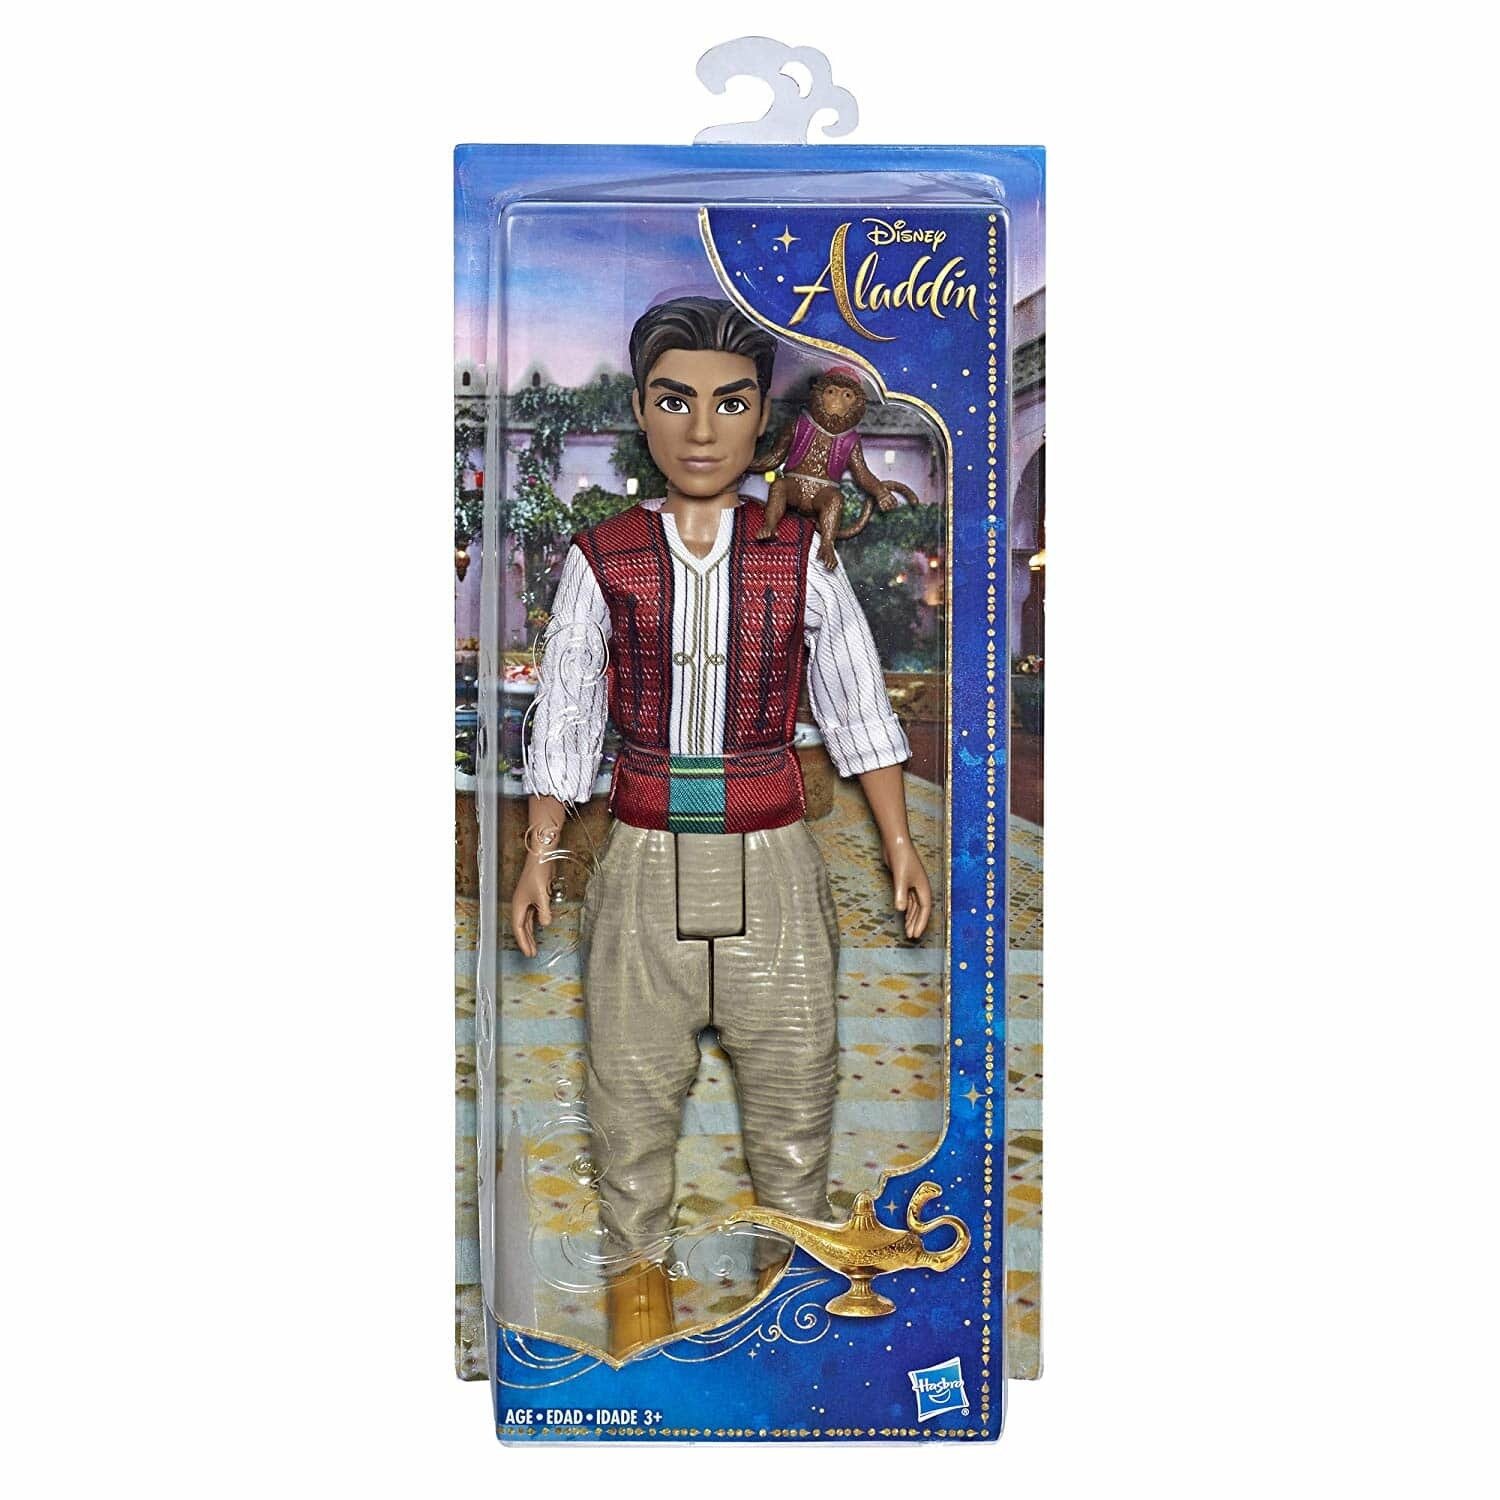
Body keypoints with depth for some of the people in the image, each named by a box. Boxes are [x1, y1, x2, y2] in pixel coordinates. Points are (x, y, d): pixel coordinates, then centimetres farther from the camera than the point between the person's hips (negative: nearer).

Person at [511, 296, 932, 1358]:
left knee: (794, 1069, 14)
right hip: (646, 860, 0)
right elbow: (566, 715, 3)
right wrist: (540, 853, 2)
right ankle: (638, 1258, 39)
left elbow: (856, 705, 4)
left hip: (772, 860, 0)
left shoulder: (802, 555, -3)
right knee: (634, 1075, 13)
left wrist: (900, 844, 3)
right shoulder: (602, 561, -3)